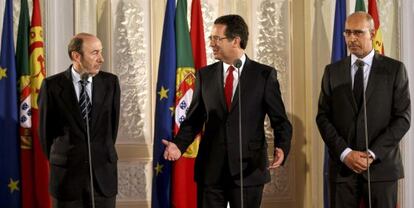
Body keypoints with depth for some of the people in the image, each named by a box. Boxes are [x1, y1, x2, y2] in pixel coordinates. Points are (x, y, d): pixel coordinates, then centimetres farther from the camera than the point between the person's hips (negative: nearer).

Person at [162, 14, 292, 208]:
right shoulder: (205, 75, 8)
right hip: (210, 170, 3)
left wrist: (282, 148, -19)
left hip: (249, 168, -2)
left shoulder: (265, 75, -1)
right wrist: (178, 145, -6)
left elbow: (280, 120, -1)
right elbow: (194, 119, 11)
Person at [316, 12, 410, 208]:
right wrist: (345, 153, -10)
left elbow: (403, 118, -3)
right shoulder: (332, 71, 8)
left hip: (381, 165, -1)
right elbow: (323, 117, 4)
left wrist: (372, 154, -11)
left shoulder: (394, 69, 2)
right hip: (342, 165, 2)